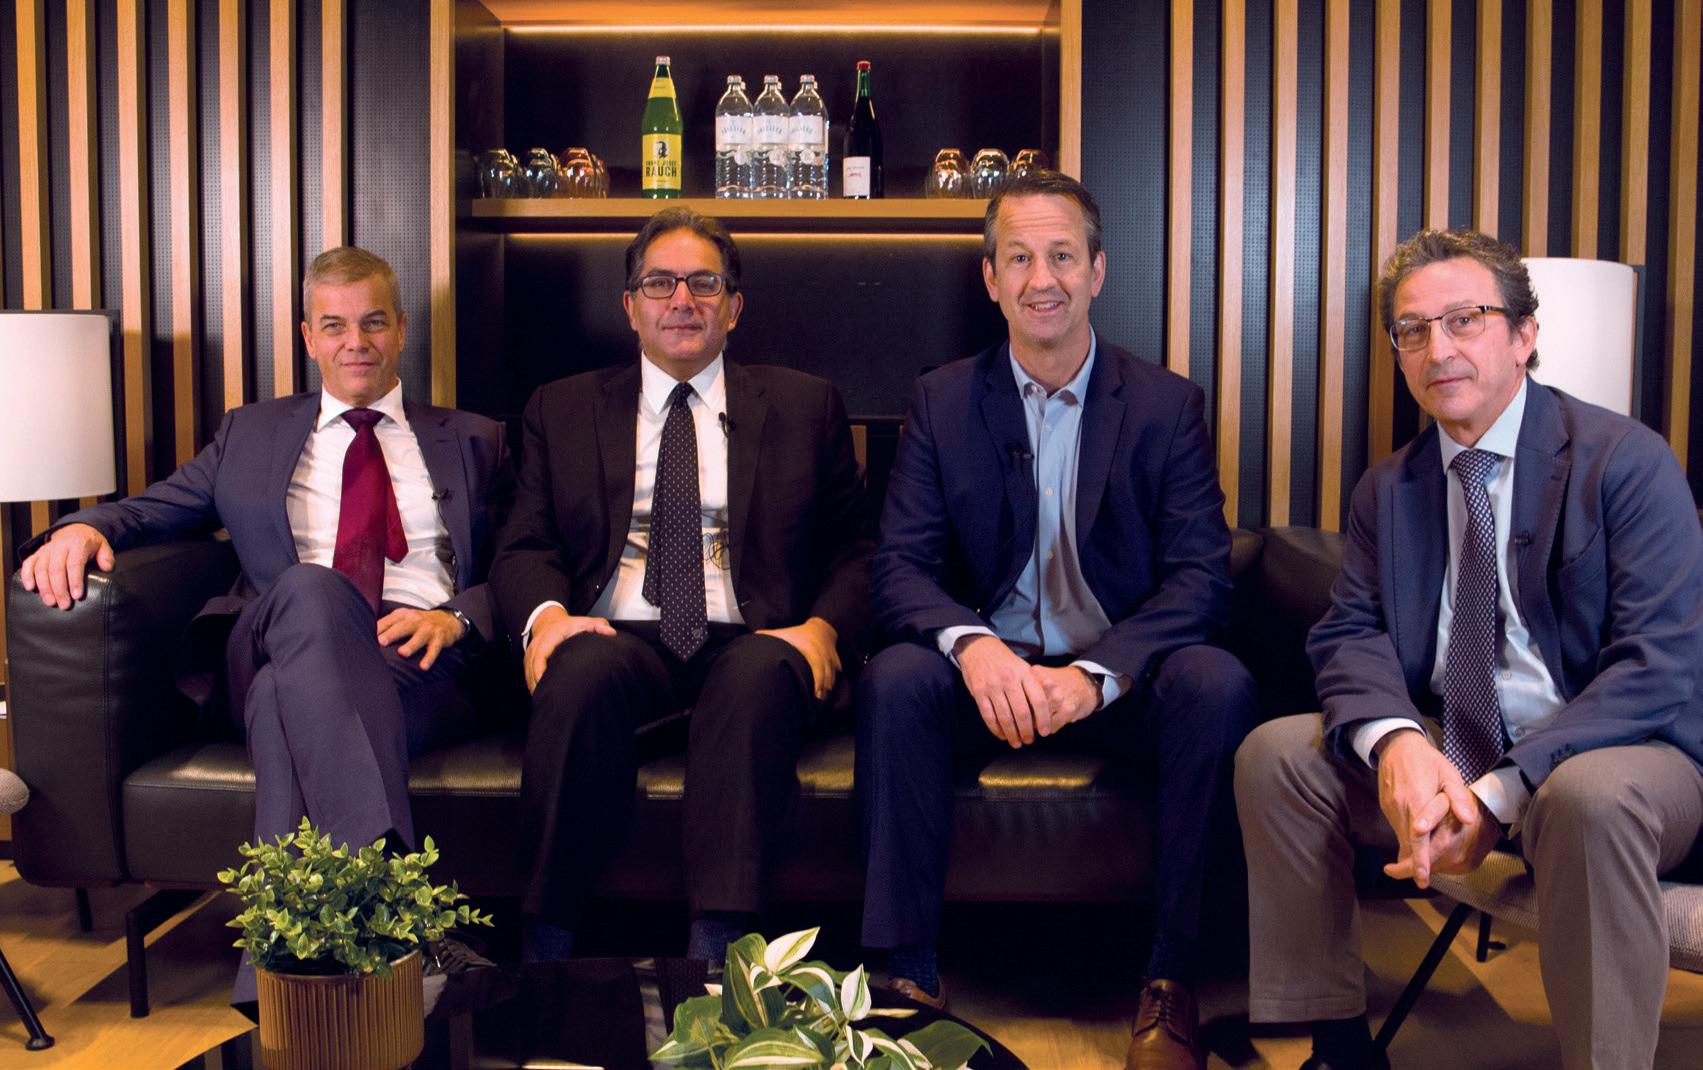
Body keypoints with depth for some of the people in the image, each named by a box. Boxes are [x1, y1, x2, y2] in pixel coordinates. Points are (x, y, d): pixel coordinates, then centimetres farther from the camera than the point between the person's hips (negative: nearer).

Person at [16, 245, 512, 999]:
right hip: (273, 649, 1)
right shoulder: (251, 434, 29)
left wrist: (456, 620, -8)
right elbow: (155, 510, 24)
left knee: (288, 698, -37)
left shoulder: (474, 442, 24)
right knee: (310, 588, -38)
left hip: (423, 663, -1)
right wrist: (82, 529, 0)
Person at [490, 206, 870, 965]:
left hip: (748, 644, 0)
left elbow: (854, 551, 14)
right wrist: (544, 614, -12)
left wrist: (825, 627, -8)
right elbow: (524, 549, 12)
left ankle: (716, 954, -41)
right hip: (620, 638, 1)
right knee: (582, 671, -35)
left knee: (762, 673, -36)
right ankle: (546, 953, -28)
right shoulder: (563, 410, 21)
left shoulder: (805, 407, 19)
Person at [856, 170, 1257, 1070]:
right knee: (894, 679, -30)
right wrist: (971, 644, -26)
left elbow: (1201, 575, -6)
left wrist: (1094, 673, -24)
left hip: (1121, 681, 0)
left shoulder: (1169, 404, 2)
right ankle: (908, 975, -20)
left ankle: (1171, 978, -18)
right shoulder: (943, 400, 5)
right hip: (989, 673, 1)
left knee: (1217, 684, -31)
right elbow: (899, 564, -3)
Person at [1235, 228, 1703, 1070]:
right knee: (1273, 755, -12)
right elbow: (1350, 634, 2)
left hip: (1608, 754, -5)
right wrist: (1396, 741, -23)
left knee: (1592, 796, -38)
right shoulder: (1389, 489, 9)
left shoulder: (1626, 461, -8)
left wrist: (1499, 792, -25)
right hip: (1442, 752, 5)